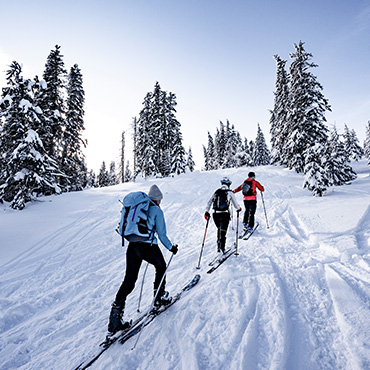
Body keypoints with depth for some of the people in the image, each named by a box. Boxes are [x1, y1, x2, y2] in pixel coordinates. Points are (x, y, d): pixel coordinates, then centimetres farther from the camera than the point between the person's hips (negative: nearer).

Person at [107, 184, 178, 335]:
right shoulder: (157, 210, -3)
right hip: (148, 247, -5)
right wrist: (171, 247, 10)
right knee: (161, 266, 25)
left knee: (129, 281, 10)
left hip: (131, 246, 6)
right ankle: (160, 297, 33)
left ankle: (115, 316, 6)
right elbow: (162, 234, -4)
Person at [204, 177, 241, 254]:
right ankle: (221, 248, -10)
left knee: (219, 229, 22)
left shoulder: (216, 192, 11)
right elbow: (235, 203, 6)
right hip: (225, 214, -4)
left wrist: (207, 212, 9)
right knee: (223, 231, -2)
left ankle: (219, 245, 25)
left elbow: (209, 202, 6)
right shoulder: (229, 192, 1)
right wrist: (238, 208, 25)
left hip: (216, 214, 4)